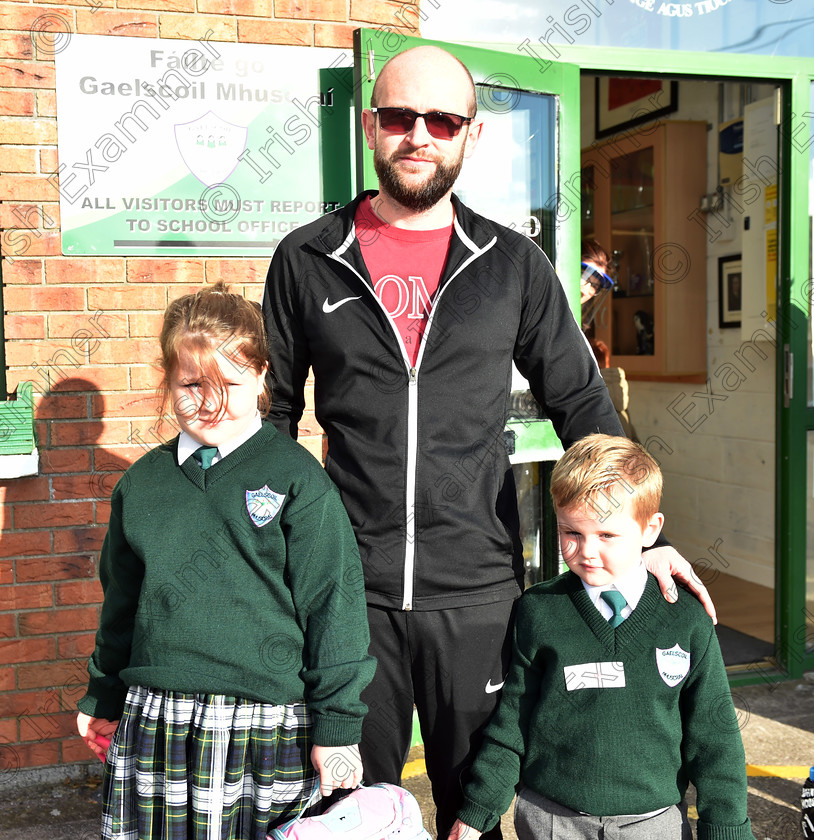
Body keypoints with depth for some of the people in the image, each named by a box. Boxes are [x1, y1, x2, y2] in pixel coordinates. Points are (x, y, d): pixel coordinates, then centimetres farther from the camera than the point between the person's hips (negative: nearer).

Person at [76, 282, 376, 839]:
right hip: (153, 724, 4)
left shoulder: (298, 480, -6)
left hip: (269, 724, -3)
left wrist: (337, 726, -6)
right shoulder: (142, 482, 7)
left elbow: (333, 603, -6)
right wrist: (104, 699, 22)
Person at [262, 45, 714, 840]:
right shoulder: (307, 261, 3)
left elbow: (582, 403, 7)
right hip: (348, 592, 0)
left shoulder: (514, 265, 4)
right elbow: (272, 413, 8)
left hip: (479, 590, 1)